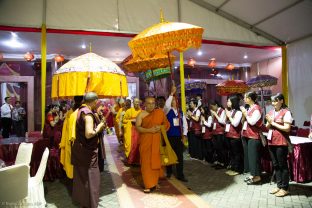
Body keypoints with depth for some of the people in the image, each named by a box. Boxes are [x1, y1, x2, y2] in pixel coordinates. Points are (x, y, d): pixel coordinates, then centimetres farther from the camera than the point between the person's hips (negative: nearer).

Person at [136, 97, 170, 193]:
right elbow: (137, 127, -11)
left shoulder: (160, 113, 3)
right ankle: (149, 184, 12)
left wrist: (160, 127, -9)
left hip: (156, 141, 2)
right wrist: (149, 130, -21)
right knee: (146, 162, 0)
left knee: (155, 161, 8)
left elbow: (167, 124, 11)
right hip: (145, 141, -1)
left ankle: (154, 182, 29)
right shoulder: (141, 114, -3)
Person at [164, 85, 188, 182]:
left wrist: (184, 135, -1)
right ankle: (169, 172, 32)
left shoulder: (181, 112, 8)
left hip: (179, 137, 4)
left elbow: (185, 124, 8)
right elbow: (166, 105, -30)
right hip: (170, 136, -3)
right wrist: (171, 93, -29)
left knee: (180, 155, 7)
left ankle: (180, 175, 19)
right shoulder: (167, 111, -5)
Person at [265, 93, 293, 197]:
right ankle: (279, 185, 25)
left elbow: (287, 128, -15)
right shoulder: (271, 112, 11)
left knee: (282, 165, 3)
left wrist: (273, 123, -13)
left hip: (281, 142, -7)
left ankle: (284, 188, 15)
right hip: (271, 141, 7)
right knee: (275, 165, 13)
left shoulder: (286, 112, -9)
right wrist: (269, 122, -6)